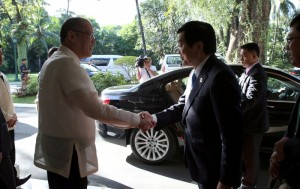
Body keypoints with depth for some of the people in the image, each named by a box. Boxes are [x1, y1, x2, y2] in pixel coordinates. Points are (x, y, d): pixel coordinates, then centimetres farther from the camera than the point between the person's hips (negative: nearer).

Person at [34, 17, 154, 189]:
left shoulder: (55, 61, 11)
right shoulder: (67, 63, -22)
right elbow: (95, 109, -29)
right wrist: (137, 120, -20)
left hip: (58, 149, 10)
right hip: (68, 153, -10)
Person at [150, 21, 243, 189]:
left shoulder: (219, 76, -26)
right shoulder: (196, 73, 4)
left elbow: (231, 134, -27)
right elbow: (183, 106, 10)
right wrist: (154, 119, -5)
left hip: (215, 168, -8)